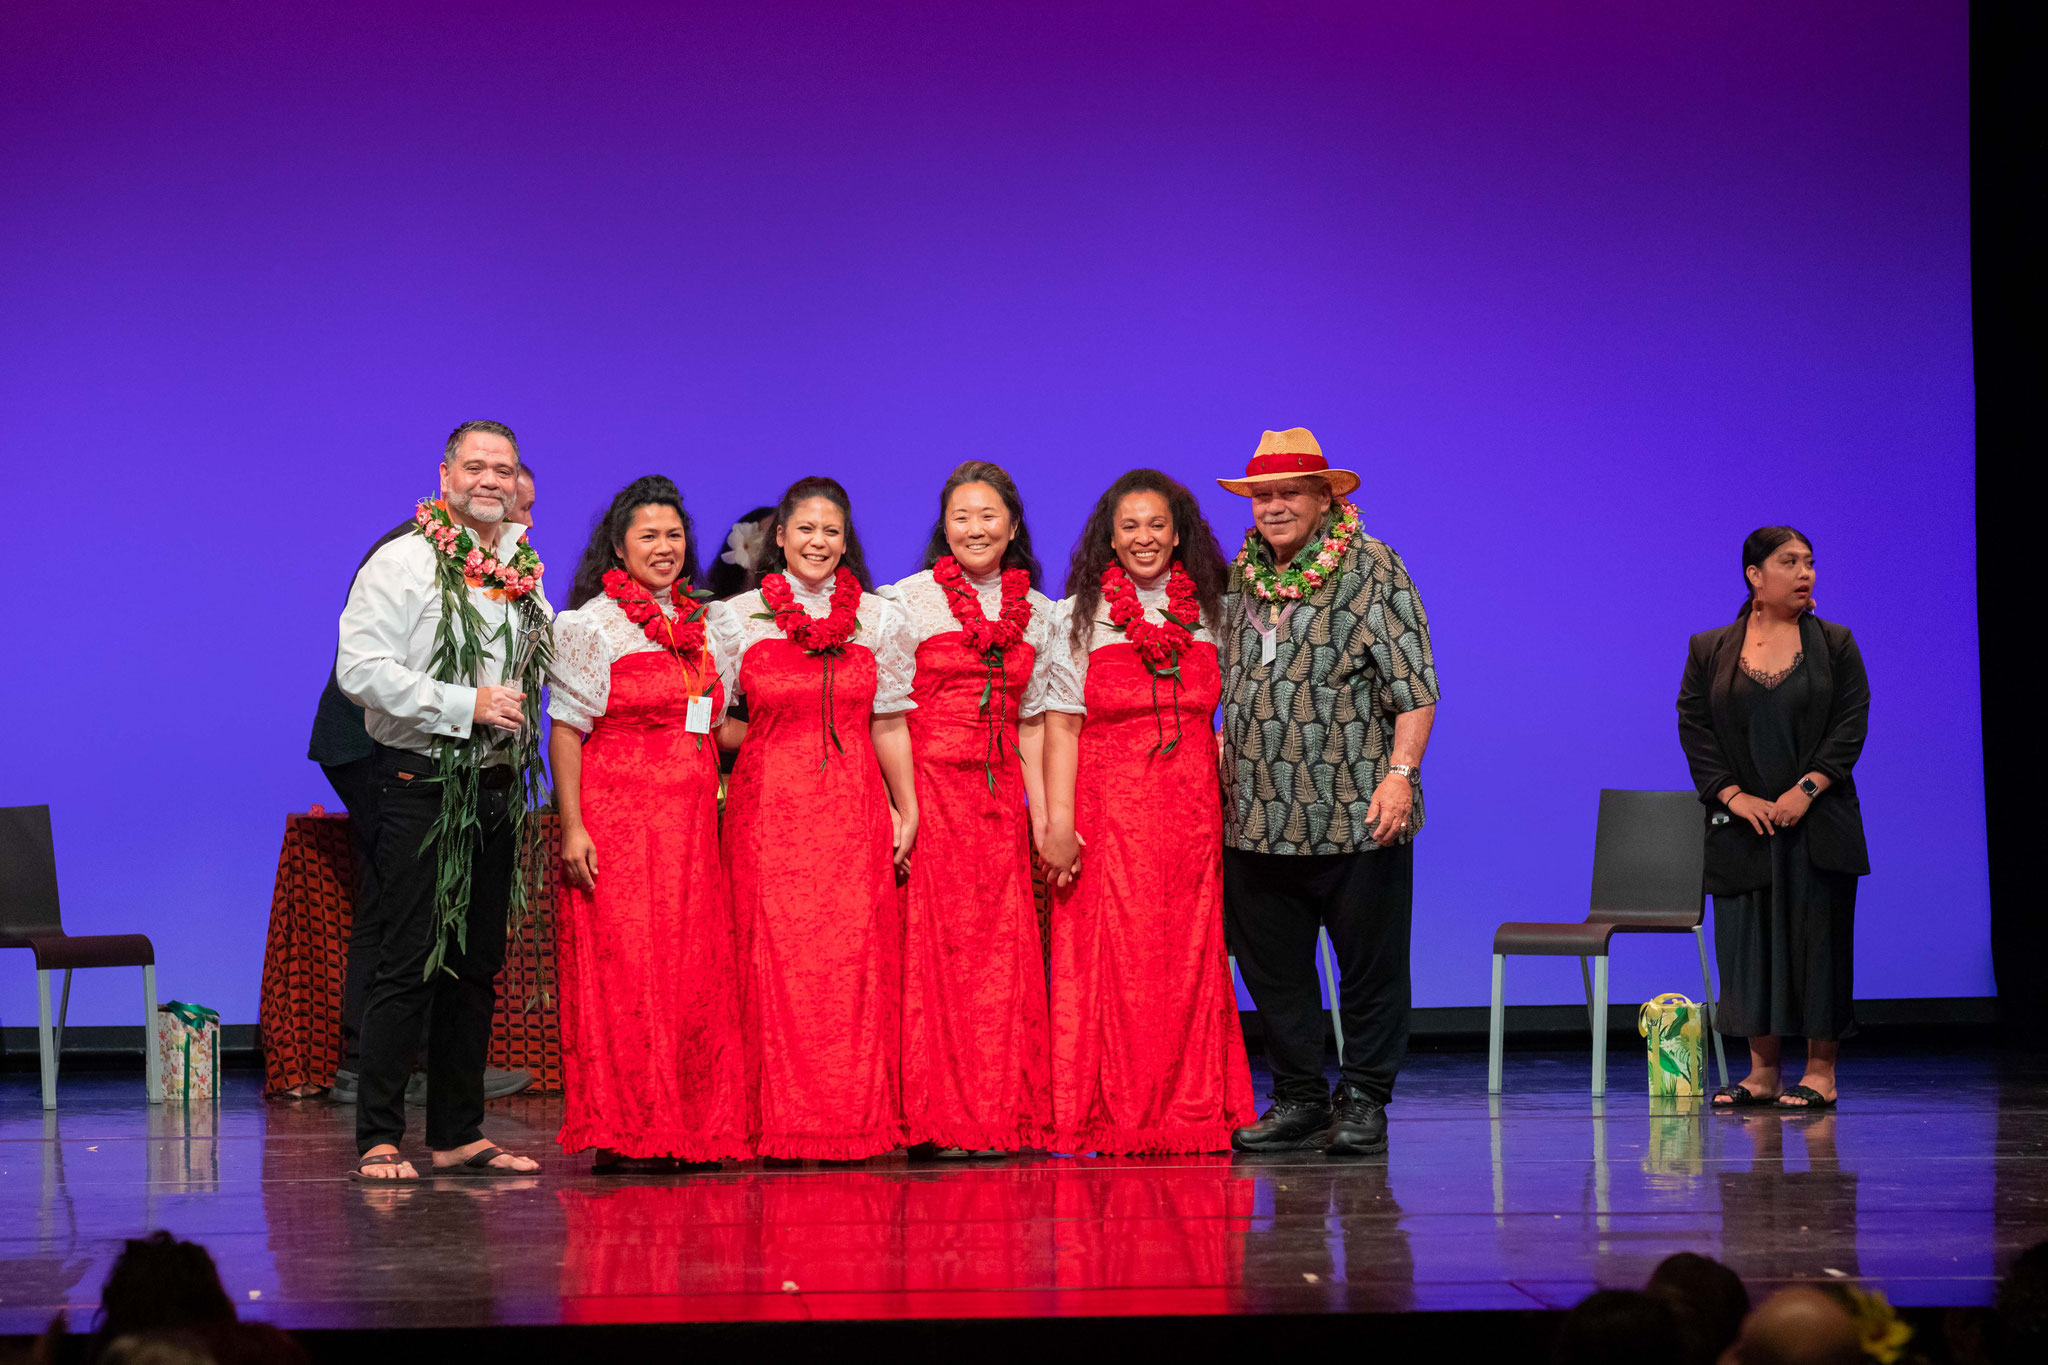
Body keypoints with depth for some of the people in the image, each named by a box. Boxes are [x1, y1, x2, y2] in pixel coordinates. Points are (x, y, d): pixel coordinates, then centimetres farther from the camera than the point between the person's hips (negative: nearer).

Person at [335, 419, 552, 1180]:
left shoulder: (525, 570, 12)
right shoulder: (403, 563, -7)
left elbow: (551, 660, 29)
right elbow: (360, 669, -16)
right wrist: (468, 705, -17)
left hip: (499, 786, 6)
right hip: (421, 783, -6)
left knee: (478, 966, 10)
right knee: (410, 965, -8)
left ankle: (458, 1136, 17)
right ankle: (378, 1139, -3)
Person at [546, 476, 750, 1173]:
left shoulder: (698, 625, 17)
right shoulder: (592, 624, -2)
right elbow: (566, 728, -6)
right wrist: (572, 826, -13)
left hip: (691, 826, 6)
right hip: (617, 821, -6)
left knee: (697, 977, 2)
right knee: (623, 973, -7)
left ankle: (695, 1129, 7)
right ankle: (623, 1136, -3)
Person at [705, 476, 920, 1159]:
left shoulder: (879, 619, 9)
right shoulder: (735, 618, 6)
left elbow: (889, 724, 10)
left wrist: (907, 812, 8)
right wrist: (780, 743, 0)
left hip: (854, 809, 1)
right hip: (768, 808, -1)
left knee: (855, 959, -4)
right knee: (776, 959, -4)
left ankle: (855, 1121, 2)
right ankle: (782, 1125, 2)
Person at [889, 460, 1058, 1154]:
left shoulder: (1036, 613, 13)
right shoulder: (908, 600, 0)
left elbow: (1033, 722, 15)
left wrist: (1043, 815, 8)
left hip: (999, 797, 4)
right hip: (926, 788, -4)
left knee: (1004, 952, 0)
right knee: (932, 944, -6)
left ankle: (1005, 1114, 6)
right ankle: (941, 1117, 0)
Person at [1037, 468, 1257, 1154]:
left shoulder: (1208, 614, 12)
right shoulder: (1079, 616, 4)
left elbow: (1222, 721, 17)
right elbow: (1059, 724, -2)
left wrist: (1231, 808, 4)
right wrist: (1058, 823, -11)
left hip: (1193, 813, 3)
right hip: (1108, 810, -3)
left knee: (1192, 964, 2)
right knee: (1116, 962, -5)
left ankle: (1195, 1116, 8)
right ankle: (1118, 1118, 1)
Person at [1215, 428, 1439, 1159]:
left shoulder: (1372, 571, -5)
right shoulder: (1239, 578, 12)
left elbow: (1413, 685, -8)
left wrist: (1399, 775, -17)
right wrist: (1221, 768, 14)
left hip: (1355, 816, -5)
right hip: (1254, 818, 5)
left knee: (1370, 966, 2)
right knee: (1271, 968, 9)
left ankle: (1363, 1103, 13)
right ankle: (1298, 1099, 20)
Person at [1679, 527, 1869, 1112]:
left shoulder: (1835, 644, 5)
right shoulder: (1709, 650, 7)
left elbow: (1851, 724, -1)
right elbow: (1694, 728, 2)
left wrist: (1807, 788, -13)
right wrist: (1734, 796, -10)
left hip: (1817, 820, -1)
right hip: (1743, 824, 1)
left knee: (1816, 936, -2)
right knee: (1749, 940, 2)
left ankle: (1820, 1070, 4)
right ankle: (1762, 1071, 9)